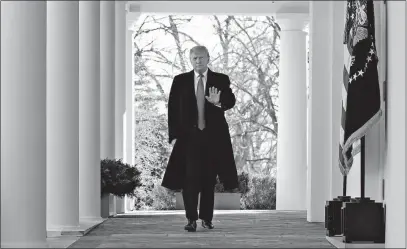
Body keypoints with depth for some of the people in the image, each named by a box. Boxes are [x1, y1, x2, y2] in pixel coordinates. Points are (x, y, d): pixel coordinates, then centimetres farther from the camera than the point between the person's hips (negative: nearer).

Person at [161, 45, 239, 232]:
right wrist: (173, 135, -3)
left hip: (213, 137, 1)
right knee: (190, 178, -7)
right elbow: (173, 109, 4)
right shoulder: (180, 81, 5)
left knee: (208, 180, 7)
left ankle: (206, 218, 18)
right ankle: (191, 219, -4)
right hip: (188, 136, 0)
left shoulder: (221, 80, 4)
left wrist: (218, 102, -31)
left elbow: (231, 101, -9)